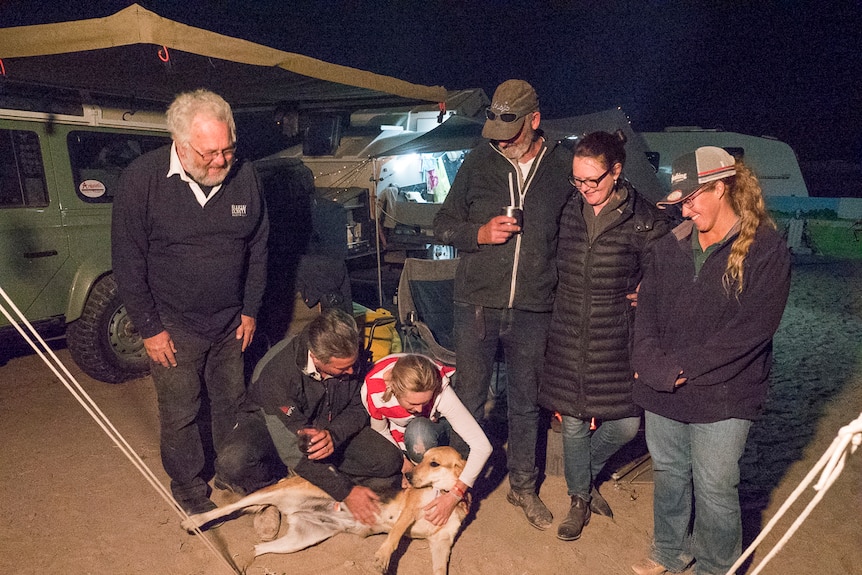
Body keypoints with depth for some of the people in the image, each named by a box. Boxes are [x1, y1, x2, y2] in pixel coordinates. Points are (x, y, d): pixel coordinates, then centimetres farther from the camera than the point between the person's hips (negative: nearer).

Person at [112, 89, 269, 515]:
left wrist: (250, 310, 4)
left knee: (232, 404, 18)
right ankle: (188, 487, 33)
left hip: (231, 321, 3)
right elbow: (127, 261, -11)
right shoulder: (141, 178, -16)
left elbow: (258, 247, 3)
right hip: (173, 326, -3)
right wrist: (149, 328, -9)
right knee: (179, 414, 9)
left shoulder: (244, 176, -8)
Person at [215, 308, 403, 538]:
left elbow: (359, 408, -9)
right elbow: (293, 449, -33)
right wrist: (345, 492, -32)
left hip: (330, 427, 4)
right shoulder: (275, 371, -35)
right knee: (233, 463, -37)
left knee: (389, 464, -17)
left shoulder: (350, 355, -22)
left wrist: (333, 433, -32)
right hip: (269, 425, -4)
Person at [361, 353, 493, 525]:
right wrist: (404, 458, -20)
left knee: (418, 430, -37)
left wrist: (454, 496, -41)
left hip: (434, 426, -2)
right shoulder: (372, 390, -34)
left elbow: (482, 446, -39)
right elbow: (380, 431, -11)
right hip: (397, 430, 3)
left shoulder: (440, 391, -38)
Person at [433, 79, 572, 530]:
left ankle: (523, 486, 35)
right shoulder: (479, 162, 1)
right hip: (477, 302, 0)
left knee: (526, 402, 15)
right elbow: (443, 226, 5)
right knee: (469, 398, 9)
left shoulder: (564, 166, 1)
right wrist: (480, 233, -13)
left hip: (533, 308, 1)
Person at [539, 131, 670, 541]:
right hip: (570, 334, 3)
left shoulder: (644, 219, -8)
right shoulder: (571, 211, 5)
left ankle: (585, 473, 33)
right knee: (573, 422, 8)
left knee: (627, 422, 1)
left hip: (616, 337, -2)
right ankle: (580, 498, 31)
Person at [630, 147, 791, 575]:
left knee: (714, 488, 5)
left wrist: (680, 368, -17)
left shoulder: (766, 249, -9)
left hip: (721, 395, -4)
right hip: (661, 391, 5)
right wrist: (651, 361, -12)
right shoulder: (671, 245, 7)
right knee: (667, 474, 18)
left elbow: (751, 328, -16)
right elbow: (646, 307, 4)